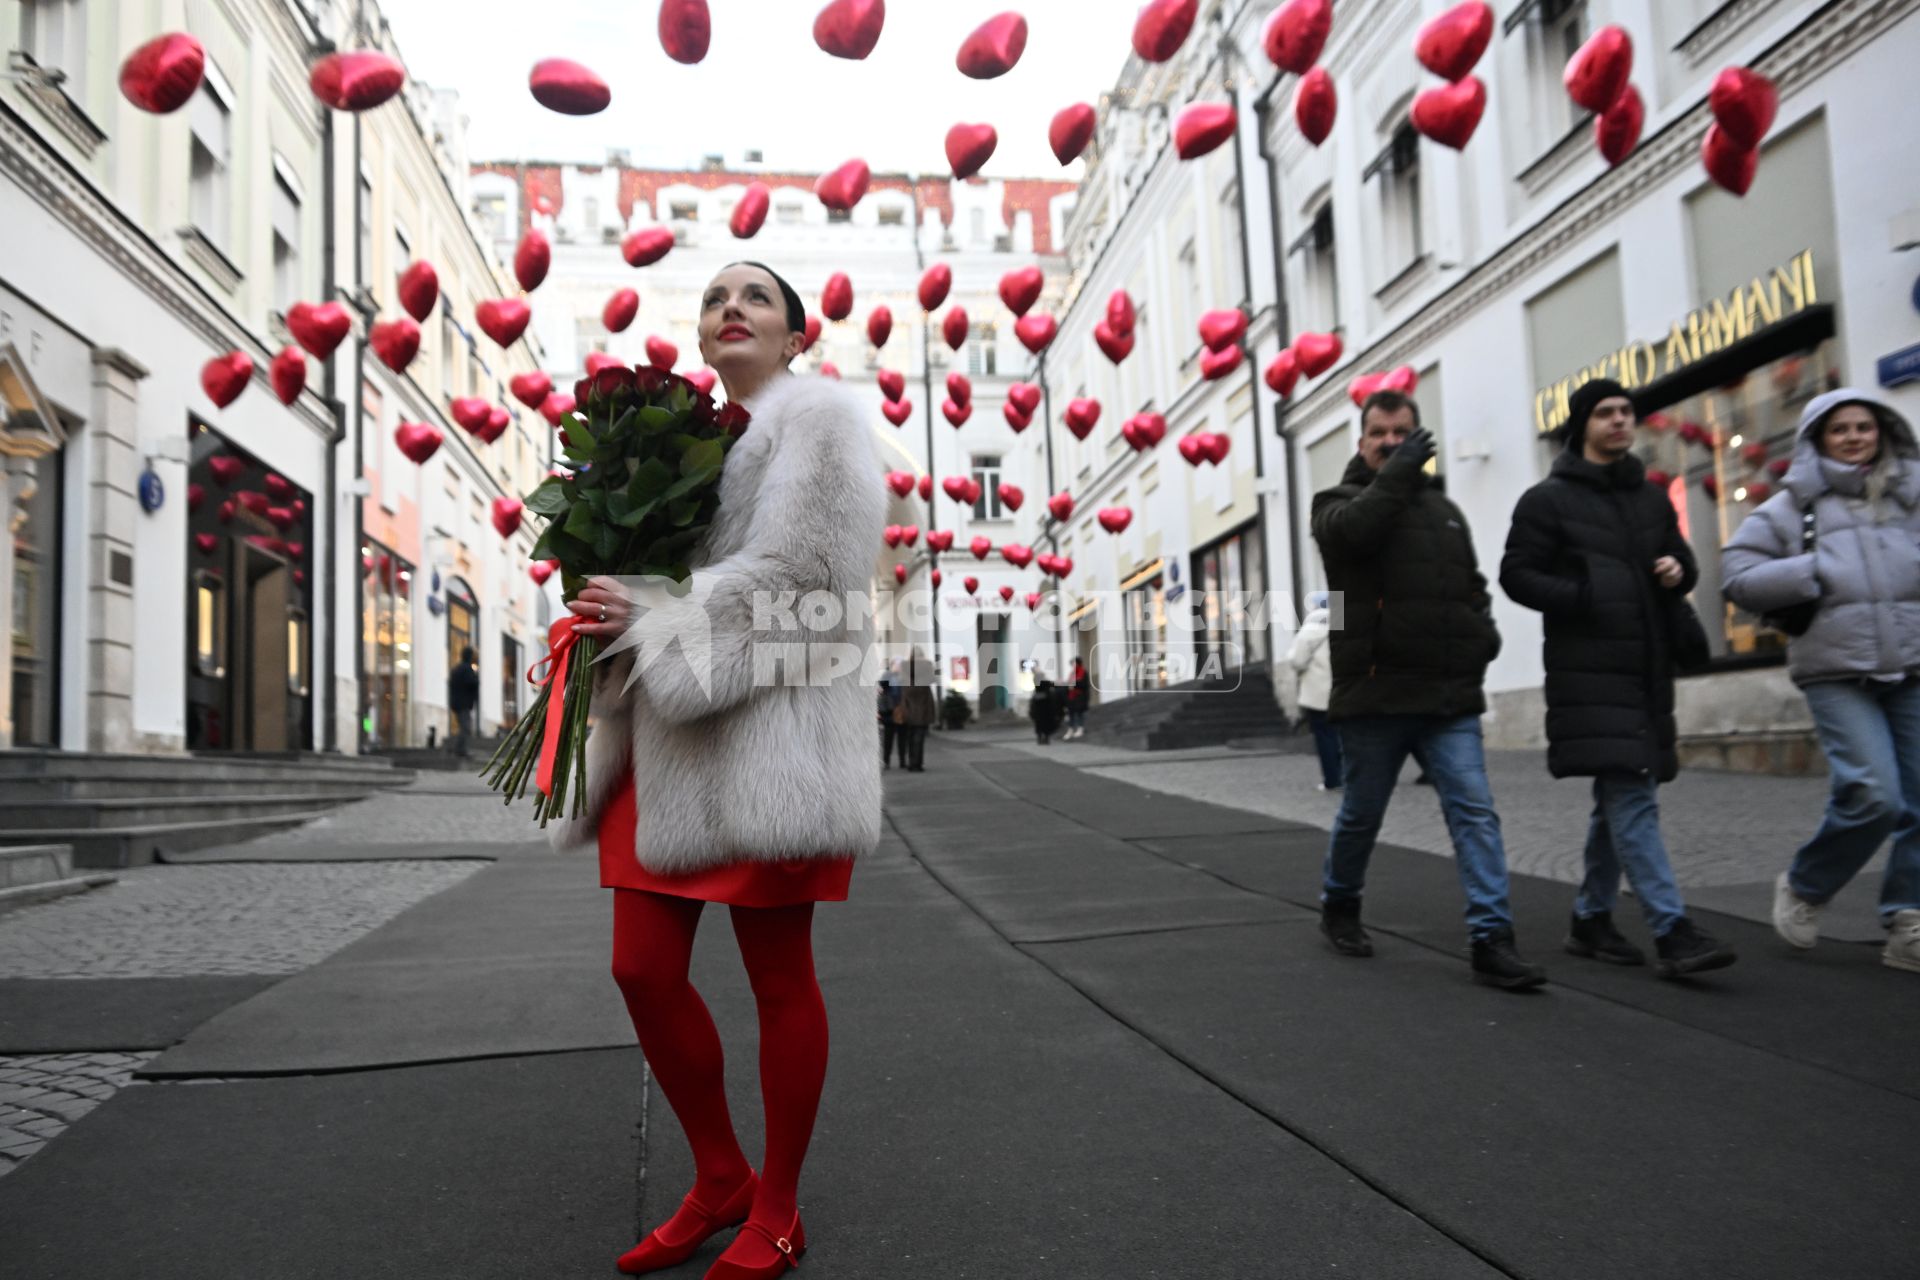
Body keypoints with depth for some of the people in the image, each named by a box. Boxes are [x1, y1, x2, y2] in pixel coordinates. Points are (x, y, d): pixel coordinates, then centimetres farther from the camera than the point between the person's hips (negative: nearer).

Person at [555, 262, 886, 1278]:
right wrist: (611, 609, 3)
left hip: (769, 731, -7)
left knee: (779, 975, 2)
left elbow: (785, 573, -13)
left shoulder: (815, 416, 0)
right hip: (669, 735, 8)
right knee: (643, 969, 5)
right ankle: (719, 1181, 25)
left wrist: (651, 617, -13)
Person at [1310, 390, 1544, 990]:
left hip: (1449, 696, 4)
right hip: (1374, 695, -4)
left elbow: (1472, 586, 27)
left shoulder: (1444, 509, 19)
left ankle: (1492, 941, -8)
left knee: (1475, 812, -7)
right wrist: (1400, 468, -14)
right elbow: (1351, 529, -22)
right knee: (1361, 815, 8)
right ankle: (1339, 907, 31)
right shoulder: (1340, 501, 4)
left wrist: (1484, 630, 8)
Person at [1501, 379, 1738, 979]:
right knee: (1630, 799, -13)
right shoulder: (1549, 499, -1)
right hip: (1589, 671, -7)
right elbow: (1516, 575, -5)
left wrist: (1679, 571, 0)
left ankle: (1590, 918, 22)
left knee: (1619, 800, 11)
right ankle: (1672, 933, -15)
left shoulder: (1651, 499, 17)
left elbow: (1682, 559, 24)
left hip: (1646, 669, 7)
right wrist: (1585, 599, -18)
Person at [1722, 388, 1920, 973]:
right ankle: (1802, 887, 10)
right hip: (1838, 673, -3)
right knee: (1872, 793, -15)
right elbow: (1738, 575, 1)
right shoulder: (1794, 505, 7)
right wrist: (1815, 571, -7)